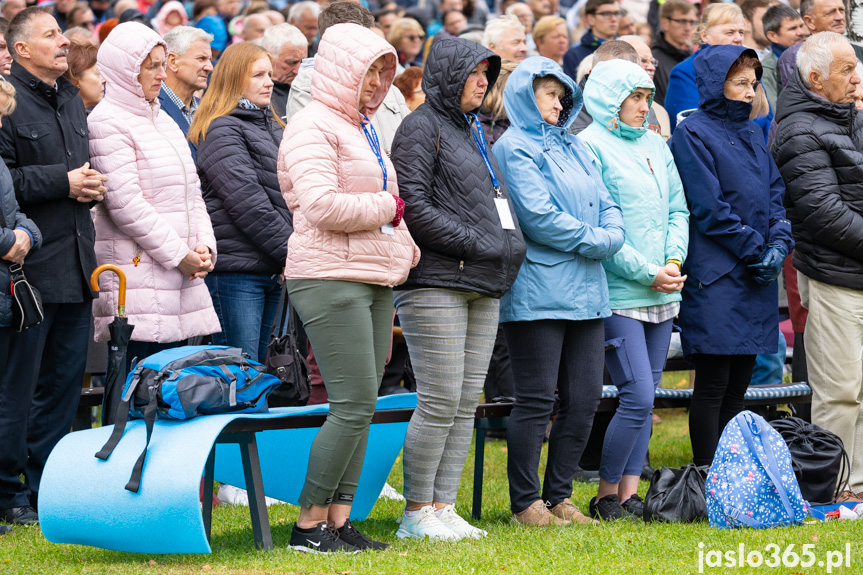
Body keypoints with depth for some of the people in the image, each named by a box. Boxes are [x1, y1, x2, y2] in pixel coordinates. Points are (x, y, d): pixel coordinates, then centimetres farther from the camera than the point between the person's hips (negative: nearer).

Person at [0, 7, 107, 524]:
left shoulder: (73, 100, 17)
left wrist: (92, 183, 7)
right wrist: (62, 182, -17)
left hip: (75, 263, 8)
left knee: (65, 376, 12)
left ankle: (47, 486, 20)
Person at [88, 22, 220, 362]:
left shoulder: (165, 123, 20)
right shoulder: (107, 122, -8)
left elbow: (192, 193, 22)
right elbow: (124, 203, -15)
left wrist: (204, 245, 5)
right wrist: (178, 254, -12)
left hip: (182, 270, 8)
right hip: (135, 268, -8)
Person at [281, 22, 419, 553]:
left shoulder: (363, 129, 21)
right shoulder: (314, 128, -9)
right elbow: (322, 206, -22)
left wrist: (403, 240, 8)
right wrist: (388, 207, -10)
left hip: (375, 280, 9)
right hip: (331, 278, -9)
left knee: (361, 407, 7)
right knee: (354, 405, -12)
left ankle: (340, 520, 10)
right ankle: (309, 524, -6)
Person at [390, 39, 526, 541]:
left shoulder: (474, 131, 22)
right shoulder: (423, 127, -5)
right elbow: (413, 204, -15)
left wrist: (509, 245, 9)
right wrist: (479, 244, -15)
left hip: (483, 288, 9)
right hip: (437, 282, -8)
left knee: (467, 403, 6)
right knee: (441, 401, -10)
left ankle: (444, 506, 10)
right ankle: (417, 513, -3)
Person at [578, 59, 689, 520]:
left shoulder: (654, 144, 15)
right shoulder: (591, 146, -8)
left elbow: (678, 208, 17)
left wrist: (673, 260, -1)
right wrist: (648, 273, -13)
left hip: (663, 292, 7)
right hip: (619, 293, -7)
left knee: (645, 397, 7)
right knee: (637, 397, -12)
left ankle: (629, 493, 12)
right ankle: (606, 495, 1)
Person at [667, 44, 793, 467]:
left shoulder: (751, 132, 16)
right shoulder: (693, 134, -8)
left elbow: (774, 192, 16)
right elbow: (709, 210, -13)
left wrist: (779, 244, -1)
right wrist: (757, 250, -11)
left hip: (758, 276, 7)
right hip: (716, 277, -7)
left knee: (739, 384, 9)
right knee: (713, 386, -5)